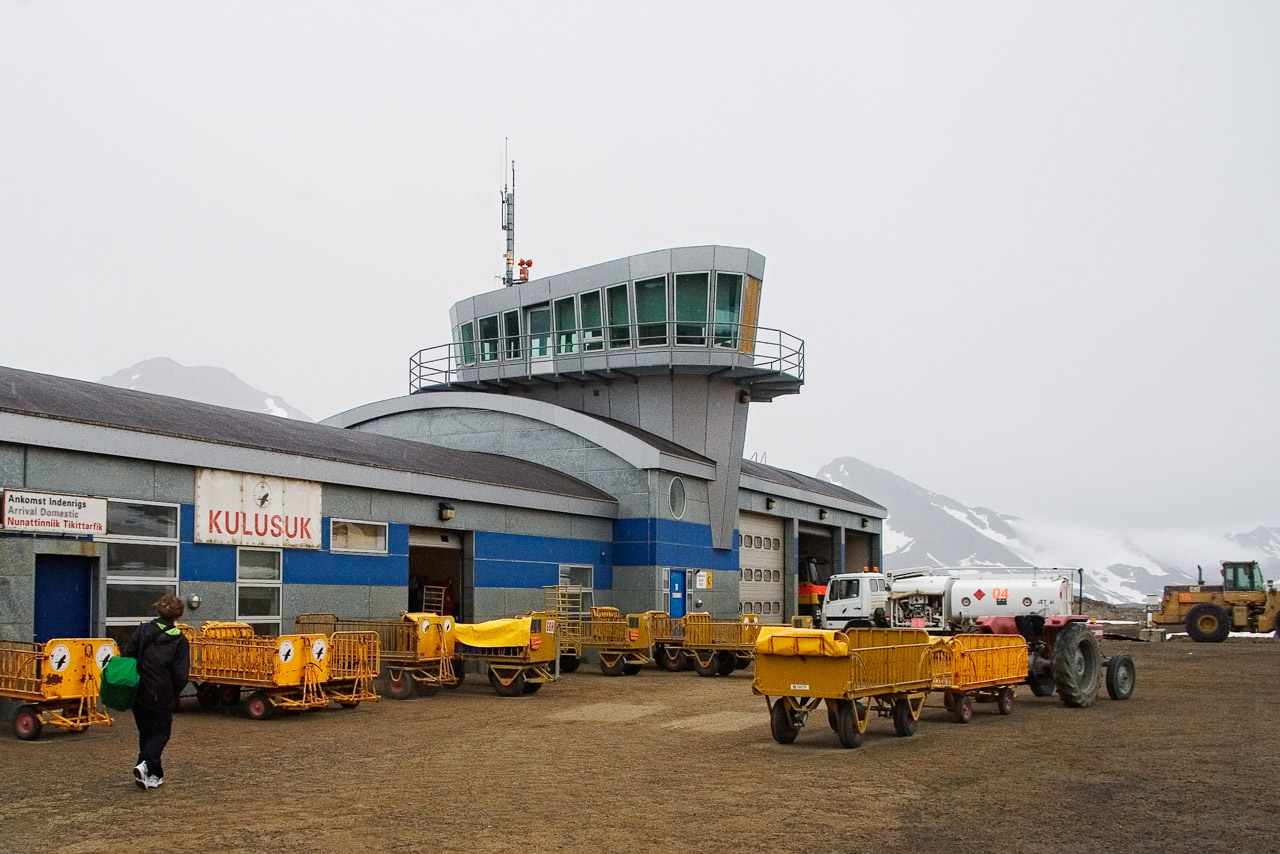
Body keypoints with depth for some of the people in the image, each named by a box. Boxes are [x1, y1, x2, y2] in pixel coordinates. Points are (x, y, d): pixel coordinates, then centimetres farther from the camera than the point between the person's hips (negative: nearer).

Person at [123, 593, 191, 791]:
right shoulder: (180, 640, -8)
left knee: (146, 732, 17)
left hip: (138, 693, 3)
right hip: (162, 697, -3)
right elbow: (181, 676, -9)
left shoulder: (143, 630, 0)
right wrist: (174, 693, 8)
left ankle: (154, 775, 21)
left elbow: (126, 656, -1)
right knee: (161, 732, 9)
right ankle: (145, 765, -15)